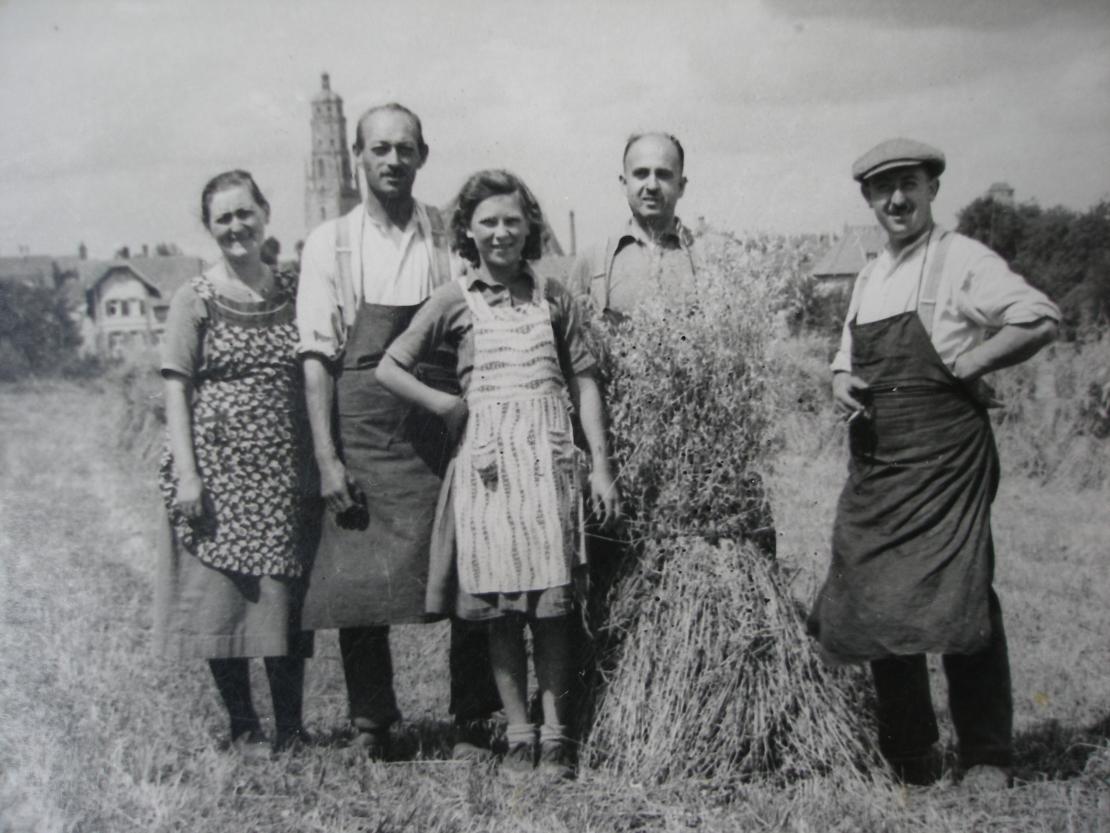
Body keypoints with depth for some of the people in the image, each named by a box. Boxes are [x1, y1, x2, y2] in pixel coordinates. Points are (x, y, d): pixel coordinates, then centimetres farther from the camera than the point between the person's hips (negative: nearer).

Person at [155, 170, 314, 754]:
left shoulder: (293, 292, 9)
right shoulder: (196, 300, 1)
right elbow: (176, 390, -2)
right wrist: (186, 473, -11)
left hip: (284, 473, 2)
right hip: (217, 469, -2)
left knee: (285, 595, 2)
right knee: (223, 596, 1)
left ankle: (289, 724, 13)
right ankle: (242, 724, 15)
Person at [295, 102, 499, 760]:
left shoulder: (451, 238, 7)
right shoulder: (331, 244, 6)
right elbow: (318, 355, 1)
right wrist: (327, 458, -6)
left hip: (446, 433, 1)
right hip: (363, 437, 0)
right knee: (358, 588, 2)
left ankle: (472, 728, 15)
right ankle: (371, 731, 17)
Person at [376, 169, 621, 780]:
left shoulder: (551, 295, 9)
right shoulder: (456, 300, 4)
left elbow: (583, 381, 8)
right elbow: (389, 368, 6)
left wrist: (601, 465, 3)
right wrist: (448, 405, -3)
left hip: (550, 459, 1)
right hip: (488, 461, -1)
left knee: (552, 602, 1)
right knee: (500, 603, 3)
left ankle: (556, 734, 10)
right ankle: (518, 734, 13)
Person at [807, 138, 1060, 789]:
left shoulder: (962, 260, -4)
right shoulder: (869, 279, 18)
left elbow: (1040, 320, -16)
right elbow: (847, 361, 27)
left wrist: (963, 366, -12)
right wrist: (842, 382, 5)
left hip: (944, 453, -7)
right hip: (875, 460, 7)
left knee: (957, 603, -6)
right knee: (877, 607, 8)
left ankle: (987, 760, 7)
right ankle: (908, 759, 21)